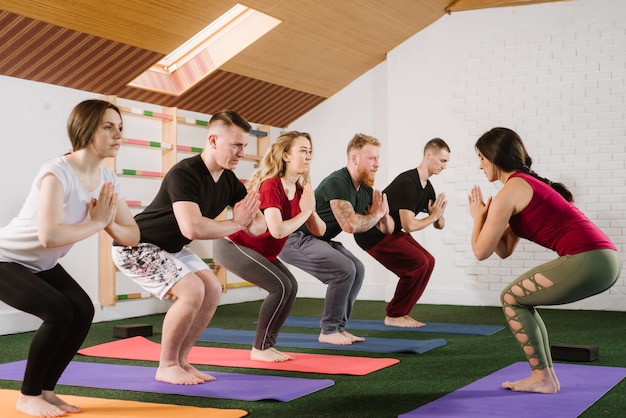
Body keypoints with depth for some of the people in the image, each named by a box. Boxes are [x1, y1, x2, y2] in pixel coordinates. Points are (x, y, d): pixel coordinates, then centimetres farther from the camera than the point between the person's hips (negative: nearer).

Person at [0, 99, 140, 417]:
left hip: (42, 265, 7)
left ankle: (45, 390, 5)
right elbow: (48, 236, -41)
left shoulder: (107, 180, -5)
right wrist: (97, 223, -28)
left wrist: (108, 222, -26)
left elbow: (132, 236, -6)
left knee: (83, 310, -13)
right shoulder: (57, 173, -29)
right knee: (59, 312, -24)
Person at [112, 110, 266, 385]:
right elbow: (192, 228, -43)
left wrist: (253, 220, -27)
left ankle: (179, 361, 11)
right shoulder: (185, 174, -30)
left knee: (213, 290, 0)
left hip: (170, 247, 9)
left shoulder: (229, 181, -4)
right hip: (135, 246, -9)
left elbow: (257, 227, -2)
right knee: (192, 291, -21)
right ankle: (166, 366, -4)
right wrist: (236, 223, -29)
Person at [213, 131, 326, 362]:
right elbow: (278, 230, -35)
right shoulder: (271, 186, -24)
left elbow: (319, 231, 1)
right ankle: (260, 349, -5)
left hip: (261, 251, 9)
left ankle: (268, 345, 10)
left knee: (291, 286, 0)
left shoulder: (300, 189, 2)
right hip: (232, 246, -9)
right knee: (280, 286, -17)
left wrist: (311, 210, -18)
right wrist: (305, 211, -22)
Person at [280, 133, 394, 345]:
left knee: (357, 269, 3)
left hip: (319, 240, 10)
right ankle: (328, 331, -8)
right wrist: (376, 215, -17)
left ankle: (338, 327, 10)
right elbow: (350, 224, -35)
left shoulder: (366, 190, 4)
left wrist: (384, 214, -13)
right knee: (344, 269, -21)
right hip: (296, 240, -10)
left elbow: (388, 229, 10)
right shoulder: (337, 182, -24)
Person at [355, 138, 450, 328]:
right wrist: (432, 217, -14)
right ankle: (394, 316, -6)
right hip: (372, 234, -10)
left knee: (428, 261, 3)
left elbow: (439, 225, 10)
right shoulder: (407, 183, -24)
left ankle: (400, 312, 9)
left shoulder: (427, 188, 6)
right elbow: (409, 225, -30)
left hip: (390, 231, 10)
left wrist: (438, 217, -14)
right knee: (419, 262, -17)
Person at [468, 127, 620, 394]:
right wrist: (487, 216, 21)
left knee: (511, 298, 7)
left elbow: (482, 251, -1)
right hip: (602, 258, 9)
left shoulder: (509, 192, -4)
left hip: (588, 261, -9)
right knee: (521, 299, 20)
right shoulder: (527, 184, 25)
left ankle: (542, 378, 8)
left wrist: (478, 218, 14)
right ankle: (545, 375, 20)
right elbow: (504, 250, 26)